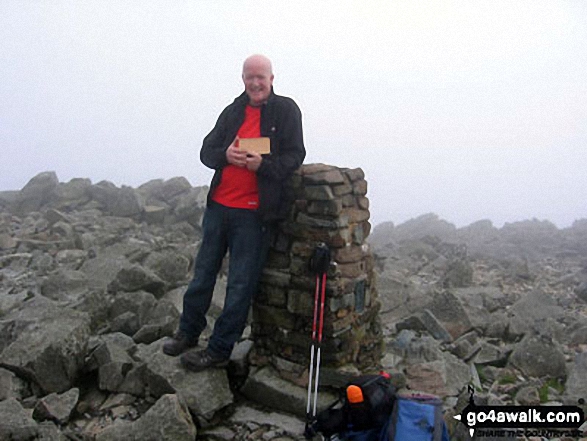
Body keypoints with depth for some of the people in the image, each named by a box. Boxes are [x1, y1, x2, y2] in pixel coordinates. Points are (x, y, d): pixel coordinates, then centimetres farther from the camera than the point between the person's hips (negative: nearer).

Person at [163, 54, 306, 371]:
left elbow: (295, 155, -5)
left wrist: (263, 165, -23)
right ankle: (188, 333, 32)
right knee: (203, 272, 14)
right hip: (218, 205, 5)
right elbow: (206, 151, 12)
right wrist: (225, 155, -11)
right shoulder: (233, 111, 13)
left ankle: (219, 350, 16)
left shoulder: (286, 110, 1)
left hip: (254, 213, -5)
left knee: (241, 284, 3)